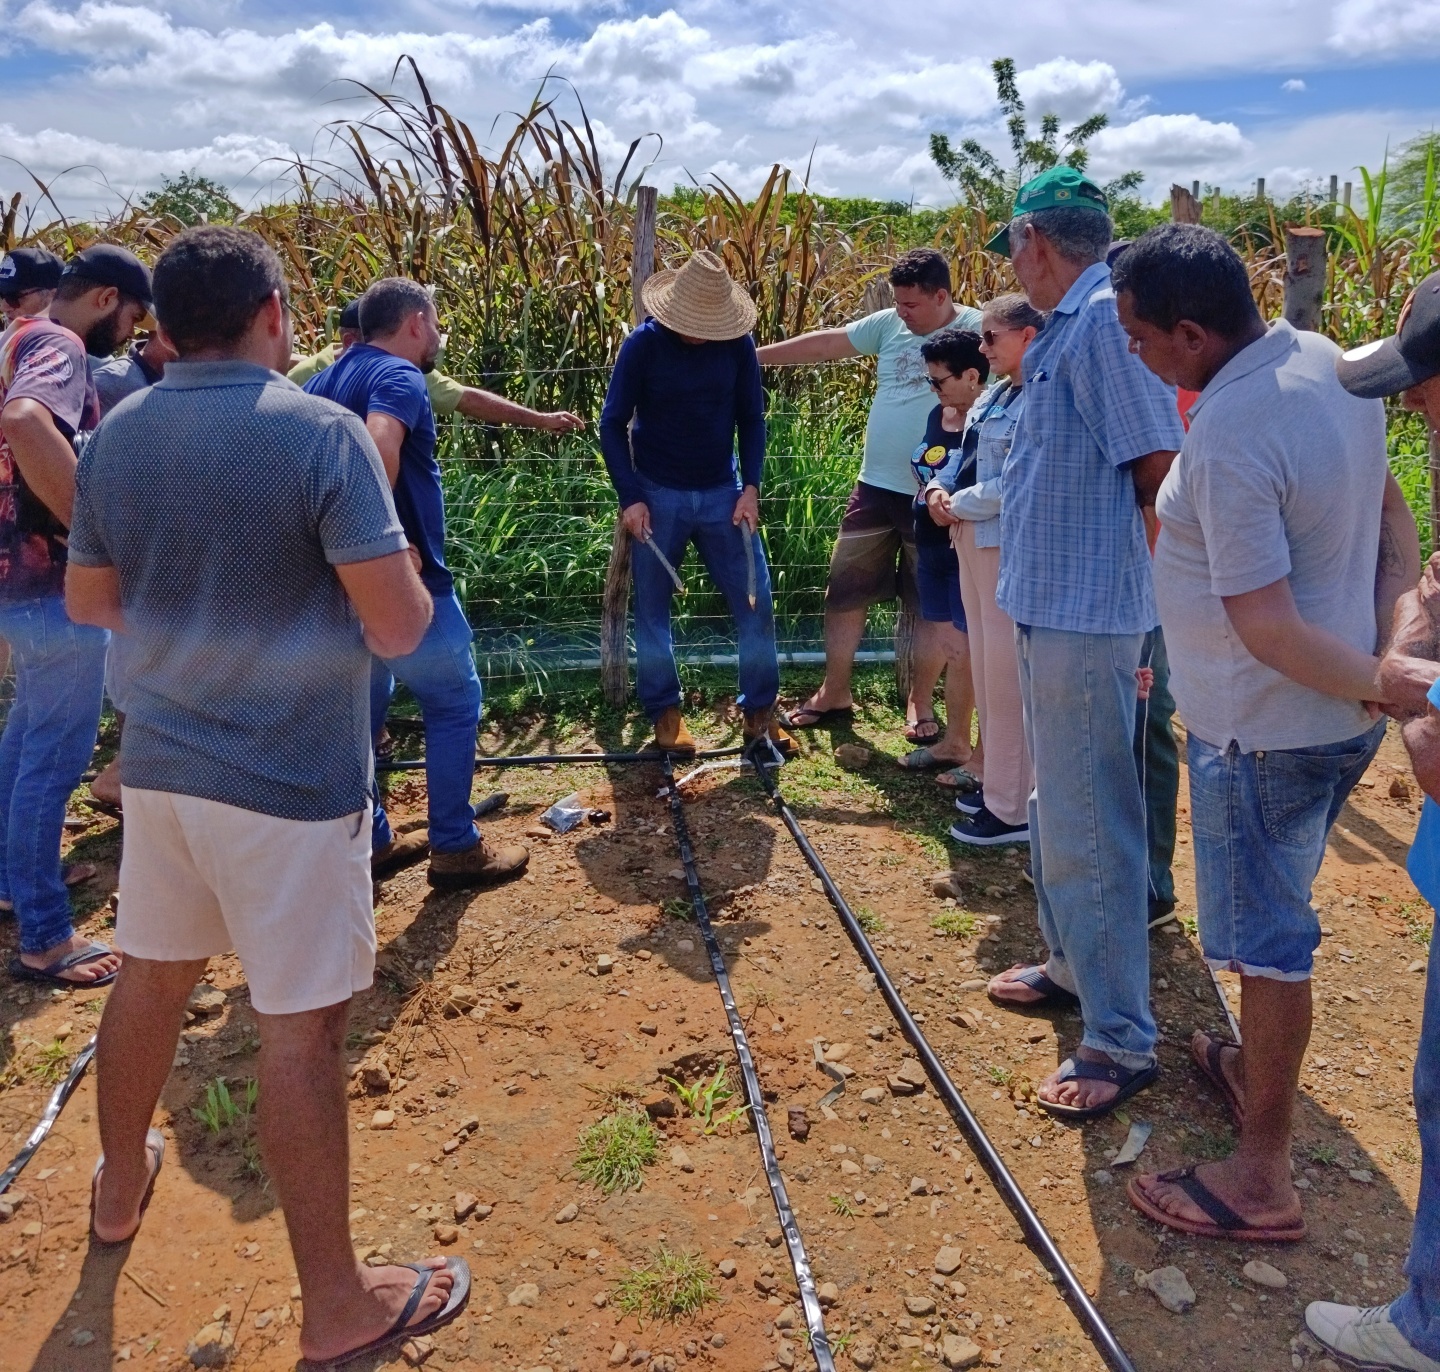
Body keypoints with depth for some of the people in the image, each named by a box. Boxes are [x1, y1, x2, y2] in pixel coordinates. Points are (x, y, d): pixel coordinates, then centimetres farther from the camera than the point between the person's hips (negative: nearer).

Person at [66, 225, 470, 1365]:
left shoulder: (116, 436, 3)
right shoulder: (324, 431, -16)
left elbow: (90, 603, 13)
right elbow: (398, 628, -20)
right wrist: (407, 578, 2)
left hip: (162, 760, 6)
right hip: (292, 779, -6)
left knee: (150, 978, 23)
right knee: (300, 1028, 2)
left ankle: (120, 1187, 48)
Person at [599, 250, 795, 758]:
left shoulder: (737, 344, -5)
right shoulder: (643, 345, -11)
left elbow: (751, 419, 4)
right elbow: (613, 424, -6)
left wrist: (750, 488, -5)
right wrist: (630, 498, -11)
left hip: (722, 493, 2)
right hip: (658, 496, -2)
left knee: (755, 603, 2)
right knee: (652, 609, 5)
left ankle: (760, 712, 15)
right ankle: (665, 712, 20)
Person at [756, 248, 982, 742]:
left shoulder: (976, 330, -10)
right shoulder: (890, 324, 5)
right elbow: (825, 344, 9)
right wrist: (752, 356, 10)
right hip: (875, 487, 5)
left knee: (932, 604, 9)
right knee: (844, 591, 11)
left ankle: (920, 701, 24)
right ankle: (834, 694, 25)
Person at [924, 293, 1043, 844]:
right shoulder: (993, 396, 14)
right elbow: (964, 459, 20)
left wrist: (960, 506, -12)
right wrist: (937, 489, 0)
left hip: (1009, 546, -10)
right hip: (974, 540, 10)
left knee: (1007, 675, -3)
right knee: (987, 669, 17)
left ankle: (1012, 810, 7)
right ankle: (998, 784, 31)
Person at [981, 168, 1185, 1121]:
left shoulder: (1107, 317, -17)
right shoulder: (1069, 328, 13)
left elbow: (1161, 473, -21)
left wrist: (1150, 616, -16)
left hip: (1087, 616, -10)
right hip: (1051, 608, 10)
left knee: (1090, 825, -3)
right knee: (1061, 809, 22)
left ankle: (1122, 1041, 10)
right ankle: (1075, 965, 40)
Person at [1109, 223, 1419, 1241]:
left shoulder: (1228, 439, -28)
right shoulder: (1327, 360, 2)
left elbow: (1268, 629, -27)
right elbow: (1394, 521, 6)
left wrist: (1384, 687, -17)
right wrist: (1395, 654, -2)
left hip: (1263, 732, -9)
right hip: (1337, 718, 9)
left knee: (1266, 937, 4)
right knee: (1274, 916, 26)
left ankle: (1263, 1180, 21)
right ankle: (1260, 1072, 48)